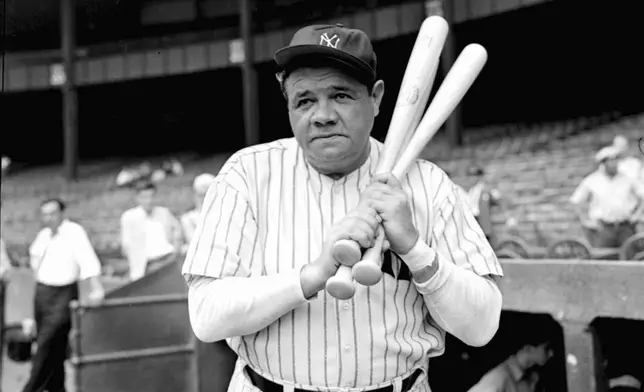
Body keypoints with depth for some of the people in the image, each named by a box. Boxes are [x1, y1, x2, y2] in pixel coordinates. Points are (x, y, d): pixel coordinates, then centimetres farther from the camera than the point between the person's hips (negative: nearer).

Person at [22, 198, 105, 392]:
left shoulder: (74, 231, -13)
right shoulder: (43, 234, 9)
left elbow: (88, 258, -24)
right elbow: (34, 253, 29)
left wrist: (97, 288, -34)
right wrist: (37, 272, 16)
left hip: (63, 294, -7)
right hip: (41, 292, 7)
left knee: (48, 342, -10)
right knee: (46, 341, 13)